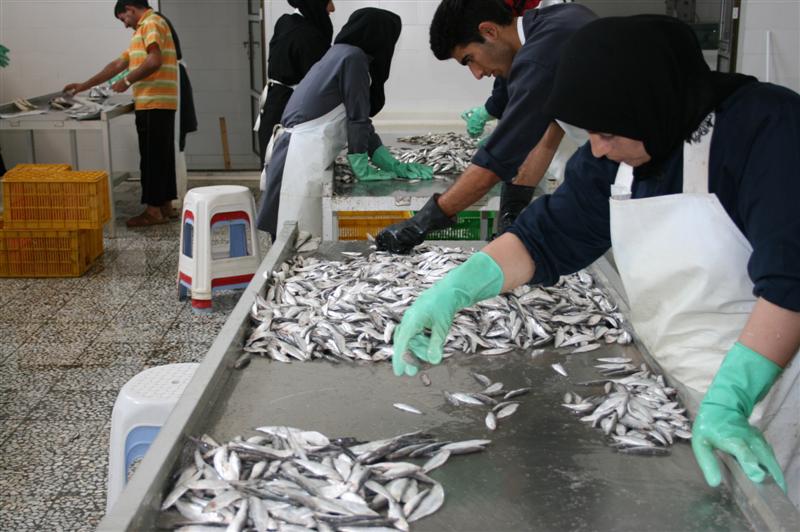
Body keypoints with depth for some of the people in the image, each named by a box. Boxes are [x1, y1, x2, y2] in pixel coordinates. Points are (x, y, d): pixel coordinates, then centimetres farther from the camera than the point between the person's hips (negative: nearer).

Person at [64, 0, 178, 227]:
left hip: (153, 103, -10)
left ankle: (154, 210, -4)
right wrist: (85, 85, 25)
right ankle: (165, 205, 15)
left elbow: (155, 61, -21)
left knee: (152, 157, -7)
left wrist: (127, 81, -11)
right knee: (161, 156, 11)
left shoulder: (151, 23, -5)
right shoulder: (144, 30, 26)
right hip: (158, 103, 10)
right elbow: (117, 64, 26)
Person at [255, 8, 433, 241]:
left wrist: (393, 165, 14)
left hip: (300, 156, 10)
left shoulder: (341, 54, 21)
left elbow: (359, 121, 19)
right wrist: (363, 169, -3)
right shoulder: (353, 57, -8)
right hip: (302, 160, -10)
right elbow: (357, 119, -10)